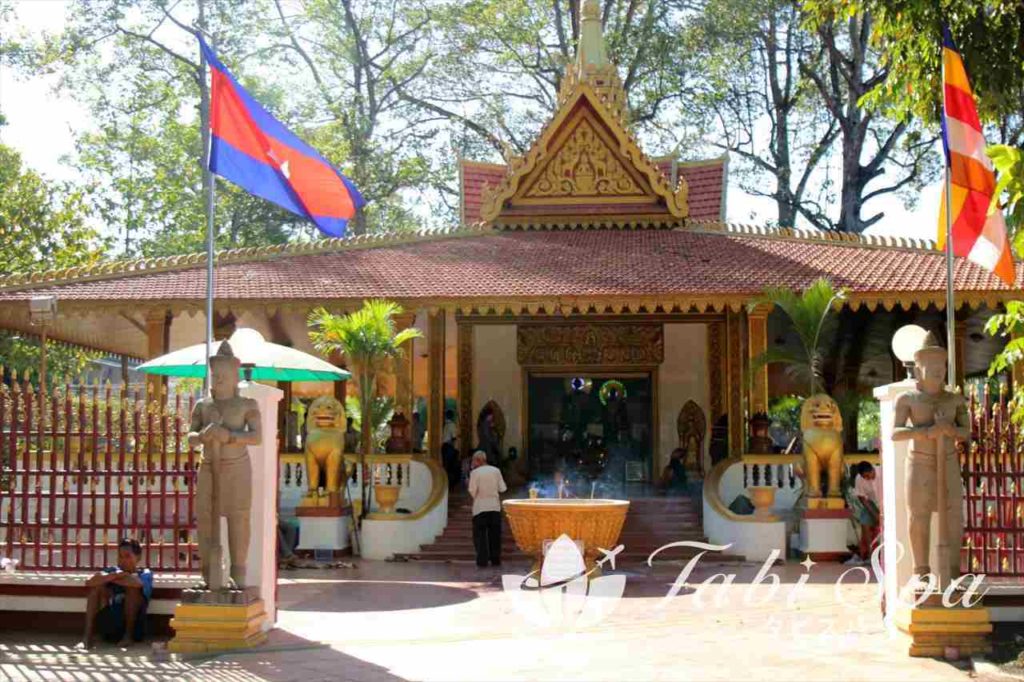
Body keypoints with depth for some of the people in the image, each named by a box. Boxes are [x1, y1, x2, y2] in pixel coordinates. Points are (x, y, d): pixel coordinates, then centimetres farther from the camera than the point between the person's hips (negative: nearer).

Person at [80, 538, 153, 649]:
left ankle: (128, 635, -14)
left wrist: (110, 578, -9)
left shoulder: (145, 573, 2)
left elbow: (138, 583, -24)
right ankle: (88, 635, -18)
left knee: (132, 587, -21)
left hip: (134, 626, -4)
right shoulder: (112, 571, 12)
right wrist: (113, 576, -18)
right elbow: (89, 582, -6)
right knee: (97, 585, -8)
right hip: (108, 625, 4)